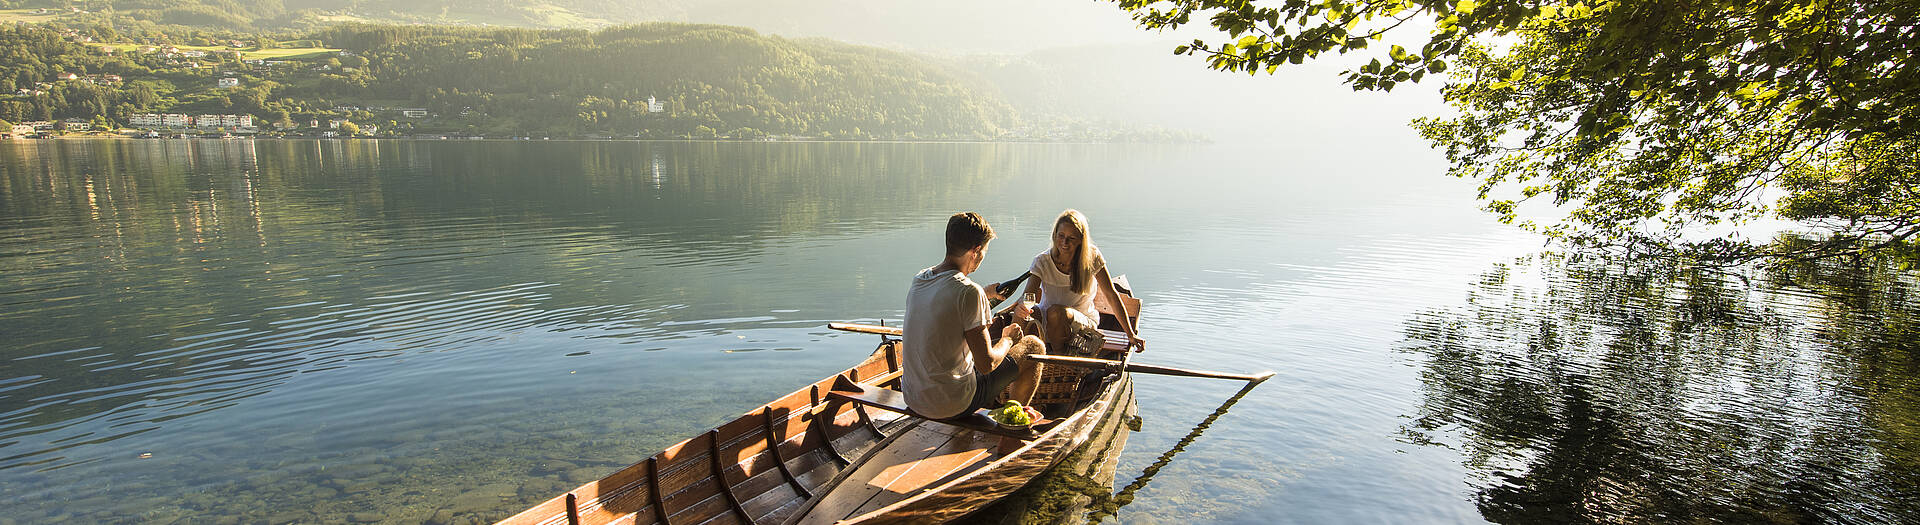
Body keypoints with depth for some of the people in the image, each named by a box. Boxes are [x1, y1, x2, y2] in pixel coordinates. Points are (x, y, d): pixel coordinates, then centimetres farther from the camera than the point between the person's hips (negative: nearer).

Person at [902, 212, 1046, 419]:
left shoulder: (918, 280, 1)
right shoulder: (969, 292, -22)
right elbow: (986, 364, -21)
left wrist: (986, 294, 31)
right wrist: (1007, 340, 0)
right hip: (953, 405, -8)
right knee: (1033, 346, 8)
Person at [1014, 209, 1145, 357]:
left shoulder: (1091, 257, -12)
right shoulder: (1042, 261, -9)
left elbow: (1111, 295, -8)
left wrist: (1131, 334, -11)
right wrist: (1020, 307, -44)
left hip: (1084, 321, -1)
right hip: (1047, 322, 2)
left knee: (1055, 312, -34)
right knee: (1021, 316, -29)